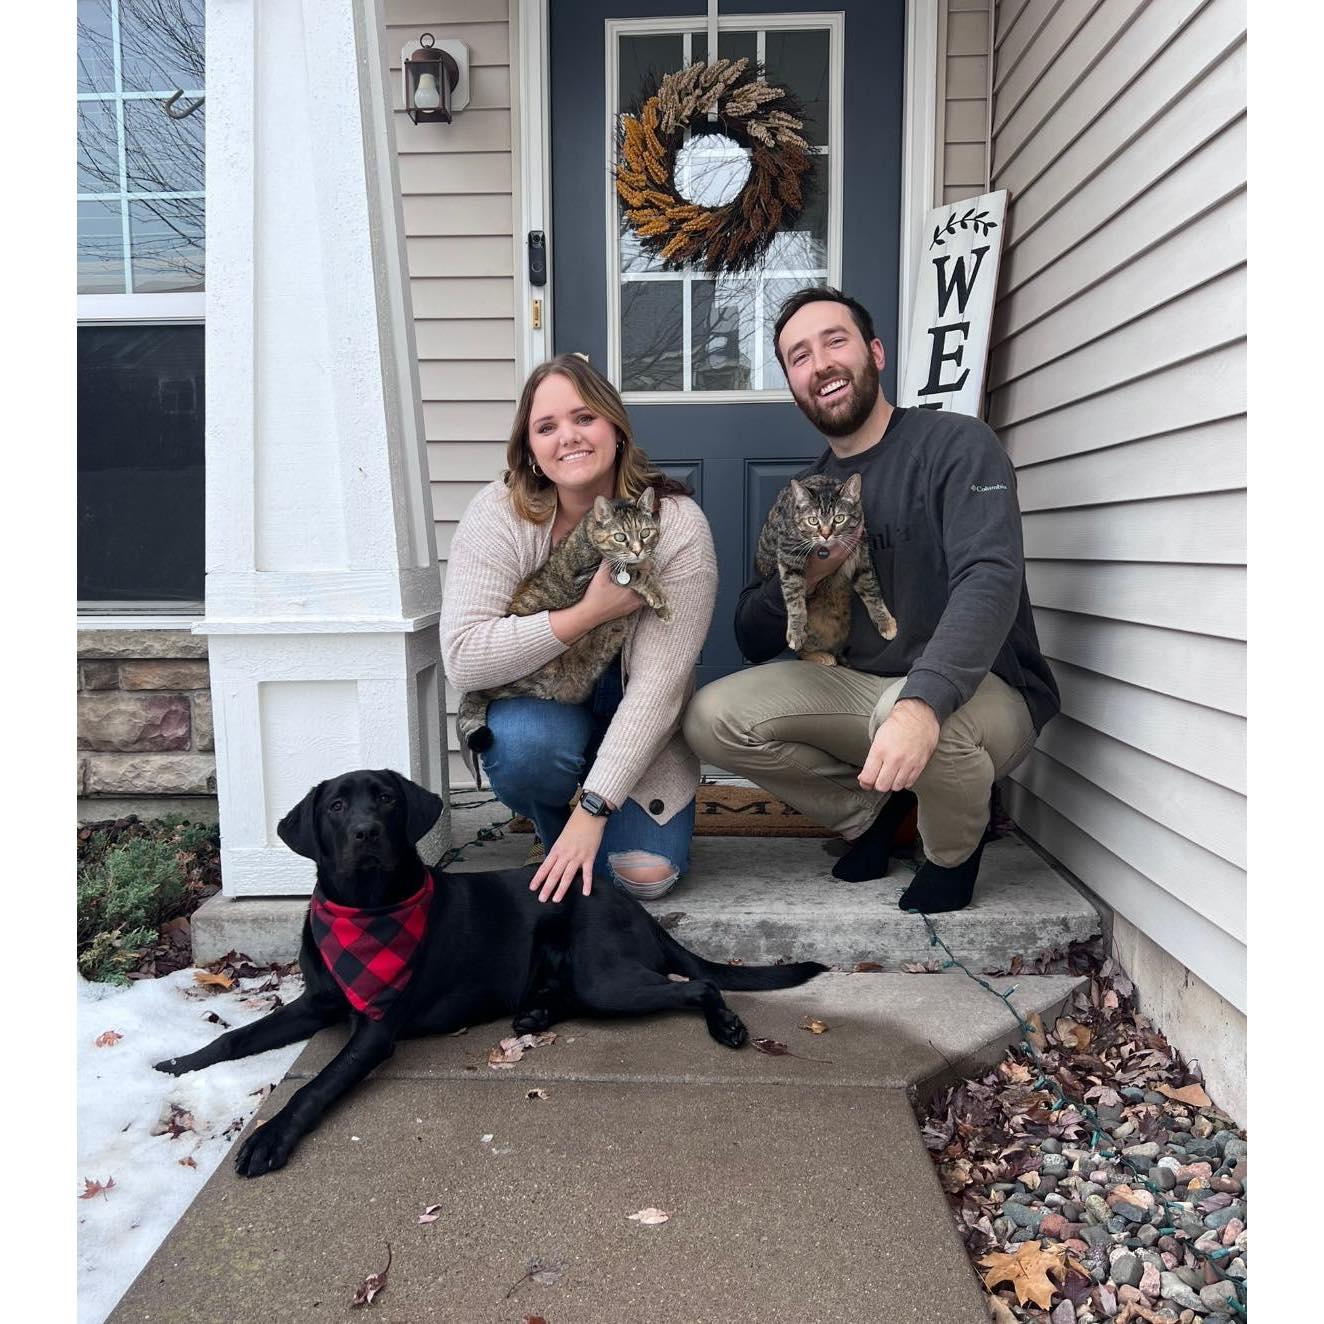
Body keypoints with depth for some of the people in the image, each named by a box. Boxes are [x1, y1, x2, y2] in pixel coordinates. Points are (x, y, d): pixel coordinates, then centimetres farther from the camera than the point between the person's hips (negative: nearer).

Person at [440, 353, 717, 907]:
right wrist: (589, 612, -30)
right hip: (540, 703, 1)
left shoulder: (678, 524, -20)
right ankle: (554, 831, 2)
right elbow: (462, 658, -24)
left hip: (636, 724, 0)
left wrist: (593, 810, -30)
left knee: (647, 872, -19)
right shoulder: (499, 513, -17)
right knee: (525, 744, -34)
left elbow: (658, 682, -25)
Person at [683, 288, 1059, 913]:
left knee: (919, 715, -40)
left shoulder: (956, 445, -10)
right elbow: (753, 642, 6)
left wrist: (921, 703, -45)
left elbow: (990, 580, -29)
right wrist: (803, 576, -16)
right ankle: (874, 810, 9)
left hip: (985, 692, -5)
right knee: (712, 716, -14)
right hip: (862, 691, 5)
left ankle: (954, 852, -3)